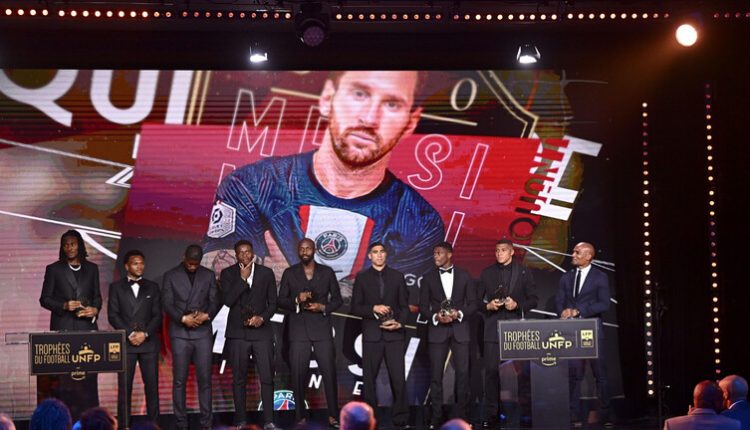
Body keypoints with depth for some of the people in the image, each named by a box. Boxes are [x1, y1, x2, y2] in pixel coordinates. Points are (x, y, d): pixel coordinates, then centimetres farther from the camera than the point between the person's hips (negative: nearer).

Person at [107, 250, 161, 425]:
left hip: (149, 343, 1)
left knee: (152, 385, -1)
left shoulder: (152, 287, 13)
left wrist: (145, 334, -8)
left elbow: (157, 315, 7)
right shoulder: (116, 287, 8)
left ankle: (154, 423, 3)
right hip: (125, 343, -1)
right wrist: (129, 334, -10)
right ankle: (124, 424, 1)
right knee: (125, 386, -2)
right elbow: (113, 315, 1)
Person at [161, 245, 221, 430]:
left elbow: (215, 301, 6)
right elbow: (167, 303, -1)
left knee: (205, 379, 0)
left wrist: (207, 315, -13)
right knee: (179, 380, 0)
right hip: (180, 333, -1)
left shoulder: (209, 275, 10)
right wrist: (183, 318, -14)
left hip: (203, 333, 1)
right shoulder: (170, 276, 5)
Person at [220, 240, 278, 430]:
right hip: (238, 332, 0)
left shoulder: (266, 273, 6)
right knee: (239, 379, 4)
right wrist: (243, 278, -13)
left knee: (267, 377, -6)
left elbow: (273, 302, 9)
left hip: (262, 331, 0)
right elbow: (228, 300, -10)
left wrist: (262, 317, -9)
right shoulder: (228, 273, 2)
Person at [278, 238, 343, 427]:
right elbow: (281, 300, 6)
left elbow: (337, 299, 10)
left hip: (322, 329, 0)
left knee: (329, 372, -4)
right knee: (298, 375, 0)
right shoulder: (289, 273, 8)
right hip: (298, 330, 0)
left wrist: (323, 307, -9)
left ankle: (333, 416, 2)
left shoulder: (327, 272, 8)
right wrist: (296, 300, -13)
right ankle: (300, 417, 8)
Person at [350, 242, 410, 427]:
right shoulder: (362, 277, 6)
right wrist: (374, 309, -13)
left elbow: (404, 305, 8)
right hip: (371, 334, 0)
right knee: (369, 377, 4)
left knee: (398, 377, -4)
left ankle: (401, 417, 4)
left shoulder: (397, 276, 8)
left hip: (394, 334, 0)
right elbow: (355, 307, 3)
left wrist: (400, 323, -9)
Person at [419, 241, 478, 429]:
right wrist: (435, 317, -13)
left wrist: (459, 313, -13)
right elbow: (423, 306, 5)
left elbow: (473, 303, 5)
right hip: (437, 330, 0)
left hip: (460, 330, 0)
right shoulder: (428, 278, 6)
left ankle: (462, 414, 7)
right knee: (436, 375, -1)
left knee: (462, 373, -1)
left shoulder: (464, 276, 6)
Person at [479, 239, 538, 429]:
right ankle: (491, 415, 2)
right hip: (493, 327, 1)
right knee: (491, 371, -3)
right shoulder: (487, 273, 11)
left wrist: (517, 305, -11)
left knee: (522, 370, 0)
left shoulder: (524, 272, 7)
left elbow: (533, 299, 5)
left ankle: (527, 411, 9)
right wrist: (487, 306, -10)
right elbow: (478, 300, 10)